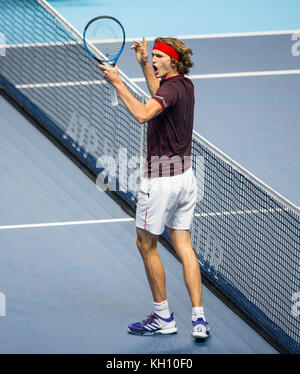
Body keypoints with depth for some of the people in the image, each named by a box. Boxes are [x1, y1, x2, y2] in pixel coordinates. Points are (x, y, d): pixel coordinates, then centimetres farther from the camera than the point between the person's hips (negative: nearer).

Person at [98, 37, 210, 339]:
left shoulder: (173, 88, -19)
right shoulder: (185, 85, 8)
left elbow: (142, 114, -38)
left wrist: (117, 83, -33)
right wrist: (144, 64, 27)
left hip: (161, 178, -9)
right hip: (185, 175, 9)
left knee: (146, 244, 6)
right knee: (183, 245, 9)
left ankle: (164, 318, 13)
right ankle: (199, 319, 2)